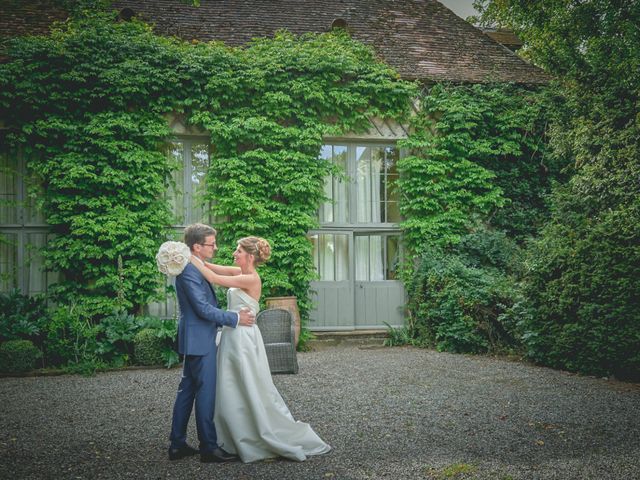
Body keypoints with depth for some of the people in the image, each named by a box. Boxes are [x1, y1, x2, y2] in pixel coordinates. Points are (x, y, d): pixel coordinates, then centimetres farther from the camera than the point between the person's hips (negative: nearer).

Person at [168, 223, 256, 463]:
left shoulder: (195, 268, 13)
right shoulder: (189, 270, -19)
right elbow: (203, 309, -22)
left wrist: (233, 315, 16)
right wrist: (235, 318, -16)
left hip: (196, 339, 10)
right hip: (199, 339, -10)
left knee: (187, 390, 13)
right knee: (205, 392, -3)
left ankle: (177, 444, 20)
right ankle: (209, 447, 6)